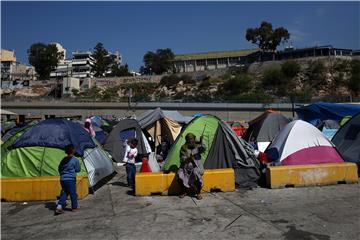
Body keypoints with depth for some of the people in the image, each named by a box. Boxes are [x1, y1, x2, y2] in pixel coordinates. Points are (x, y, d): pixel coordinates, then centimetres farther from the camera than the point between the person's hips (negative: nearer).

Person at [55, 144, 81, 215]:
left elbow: (59, 169, 15)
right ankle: (74, 207, 17)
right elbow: (78, 169, -4)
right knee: (73, 193, 7)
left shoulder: (63, 160, 8)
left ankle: (59, 207, 1)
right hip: (70, 179, -6)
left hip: (62, 179, 6)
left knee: (64, 193, 14)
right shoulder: (75, 160, -9)